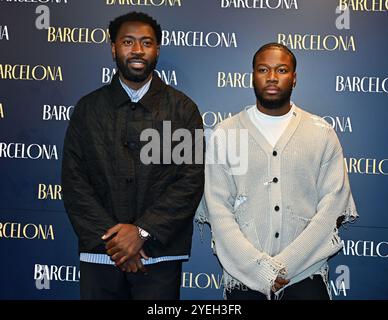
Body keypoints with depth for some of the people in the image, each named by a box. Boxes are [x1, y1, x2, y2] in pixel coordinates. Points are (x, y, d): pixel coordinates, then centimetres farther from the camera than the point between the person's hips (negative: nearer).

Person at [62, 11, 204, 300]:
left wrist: (142, 231, -14)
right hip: (100, 254, 2)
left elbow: (191, 181, -6)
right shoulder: (88, 108, 5)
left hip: (160, 254, -1)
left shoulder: (183, 109, 0)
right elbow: (74, 181, 0)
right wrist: (110, 238, -9)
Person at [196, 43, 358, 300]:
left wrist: (283, 267, -12)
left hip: (306, 275, 0)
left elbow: (334, 207, -4)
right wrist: (262, 269, -13)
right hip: (243, 277, 0)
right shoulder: (225, 134, 0)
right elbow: (218, 210, -5)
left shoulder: (323, 134, 1)